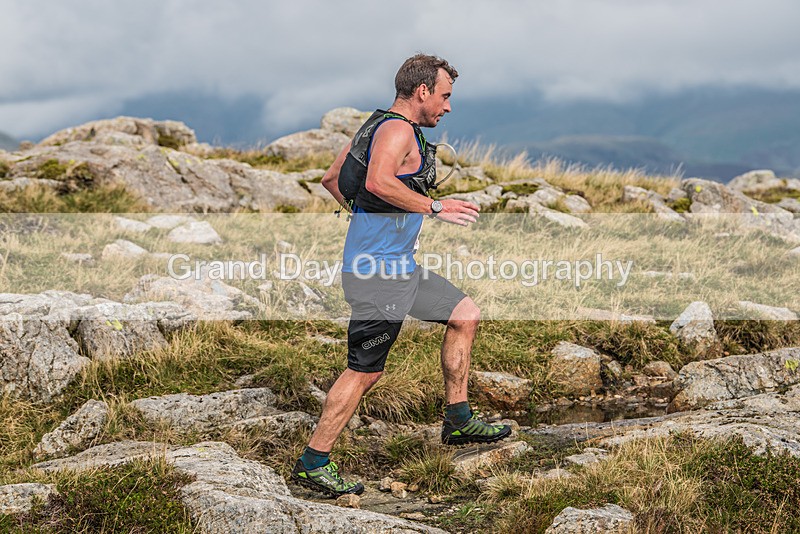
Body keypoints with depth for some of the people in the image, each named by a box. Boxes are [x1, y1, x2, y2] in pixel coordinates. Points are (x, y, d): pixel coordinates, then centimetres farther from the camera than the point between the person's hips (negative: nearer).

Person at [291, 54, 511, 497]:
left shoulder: (379, 126, 17)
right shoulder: (398, 130, -14)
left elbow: (332, 178, 24)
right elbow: (378, 181, -33)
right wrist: (434, 207, -25)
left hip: (399, 265, 11)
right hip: (379, 270, -11)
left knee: (465, 315, 17)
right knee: (365, 371, -6)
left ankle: (458, 420, 24)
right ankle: (313, 462, 2)